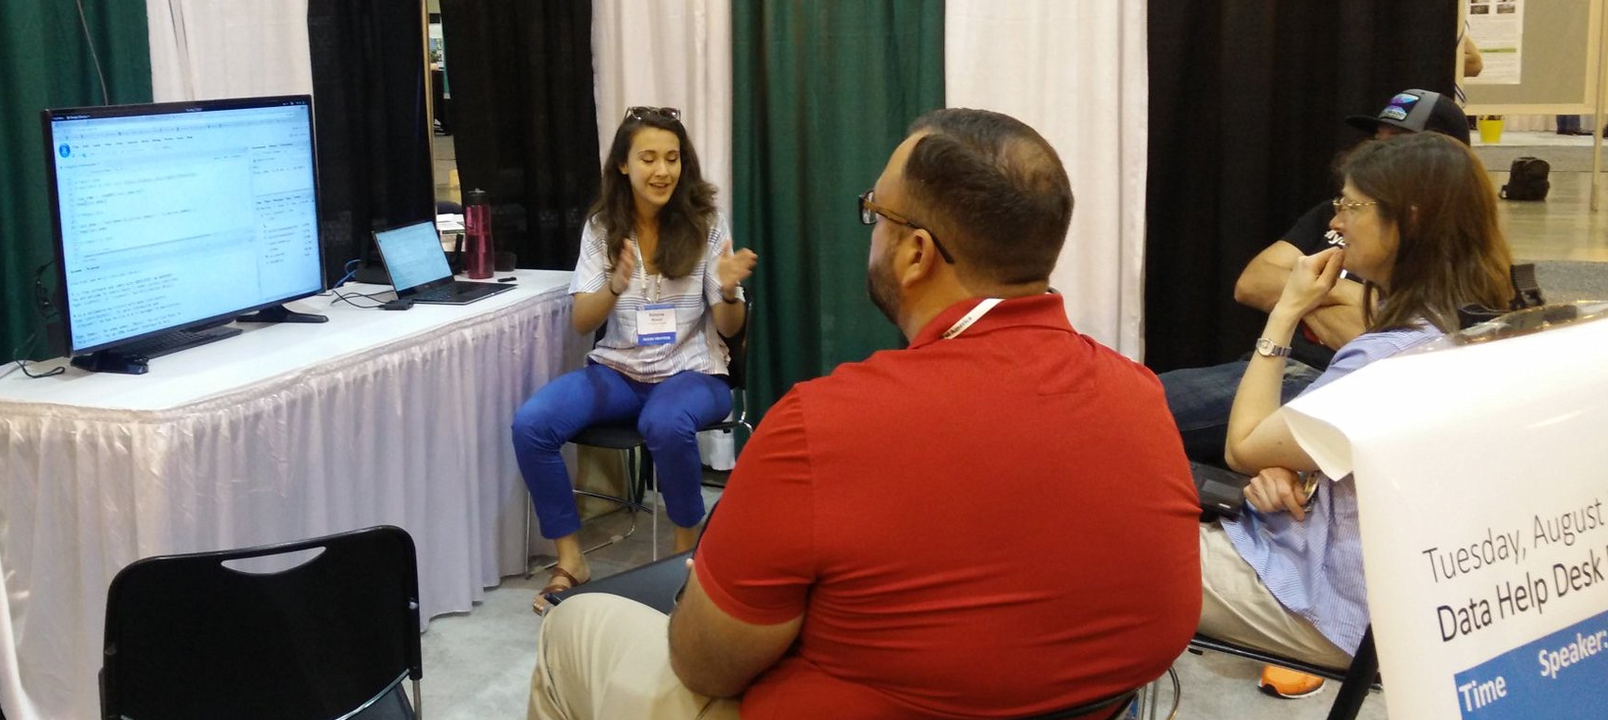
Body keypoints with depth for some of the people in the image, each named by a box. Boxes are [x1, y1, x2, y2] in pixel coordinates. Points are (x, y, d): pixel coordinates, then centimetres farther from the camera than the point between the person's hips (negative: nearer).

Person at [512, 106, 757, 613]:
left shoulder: (706, 223, -3)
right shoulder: (601, 227, 2)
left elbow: (728, 328, -2)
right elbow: (581, 323, -4)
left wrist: (728, 292, -26)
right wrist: (616, 286, -25)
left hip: (691, 371, -3)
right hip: (617, 369, 3)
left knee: (666, 425, -38)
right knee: (530, 424, -23)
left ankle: (687, 548, -11)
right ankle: (569, 560, -7)